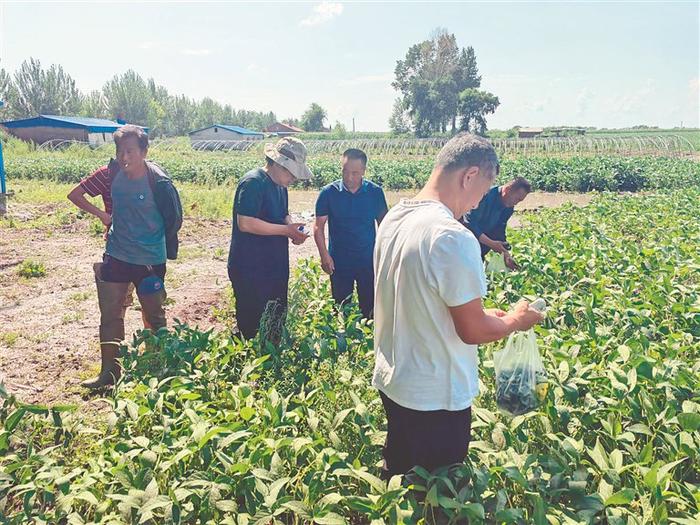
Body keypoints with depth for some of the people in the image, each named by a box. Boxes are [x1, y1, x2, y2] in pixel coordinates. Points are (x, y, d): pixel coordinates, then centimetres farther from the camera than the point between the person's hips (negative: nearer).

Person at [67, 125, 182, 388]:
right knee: (110, 315, 8)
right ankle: (109, 372, 22)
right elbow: (75, 194, 7)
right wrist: (102, 214, -3)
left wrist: (158, 246, 3)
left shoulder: (159, 182, -16)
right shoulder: (110, 174, -5)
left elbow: (175, 219, -5)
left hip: (151, 261, -3)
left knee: (154, 316, 11)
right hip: (116, 257, 4)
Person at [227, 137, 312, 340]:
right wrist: (286, 230, -21)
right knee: (252, 329, 1)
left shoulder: (280, 185, 11)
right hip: (250, 272, -9)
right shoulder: (253, 183, -17)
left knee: (277, 323, 17)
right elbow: (245, 223, -25)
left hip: (276, 268, 9)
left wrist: (293, 228, -1)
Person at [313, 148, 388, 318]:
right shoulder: (328, 193, -8)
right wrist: (324, 255, -12)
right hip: (339, 263, 0)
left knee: (369, 307, 10)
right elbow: (319, 226, -3)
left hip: (368, 262, 1)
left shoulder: (375, 192, -4)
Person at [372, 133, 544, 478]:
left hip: (390, 381, 8)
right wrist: (515, 320, -1)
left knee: (396, 478, 26)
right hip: (436, 398, -8)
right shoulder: (454, 239, -28)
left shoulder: (393, 218, -1)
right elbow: (472, 331, -20)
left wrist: (478, 312, 12)